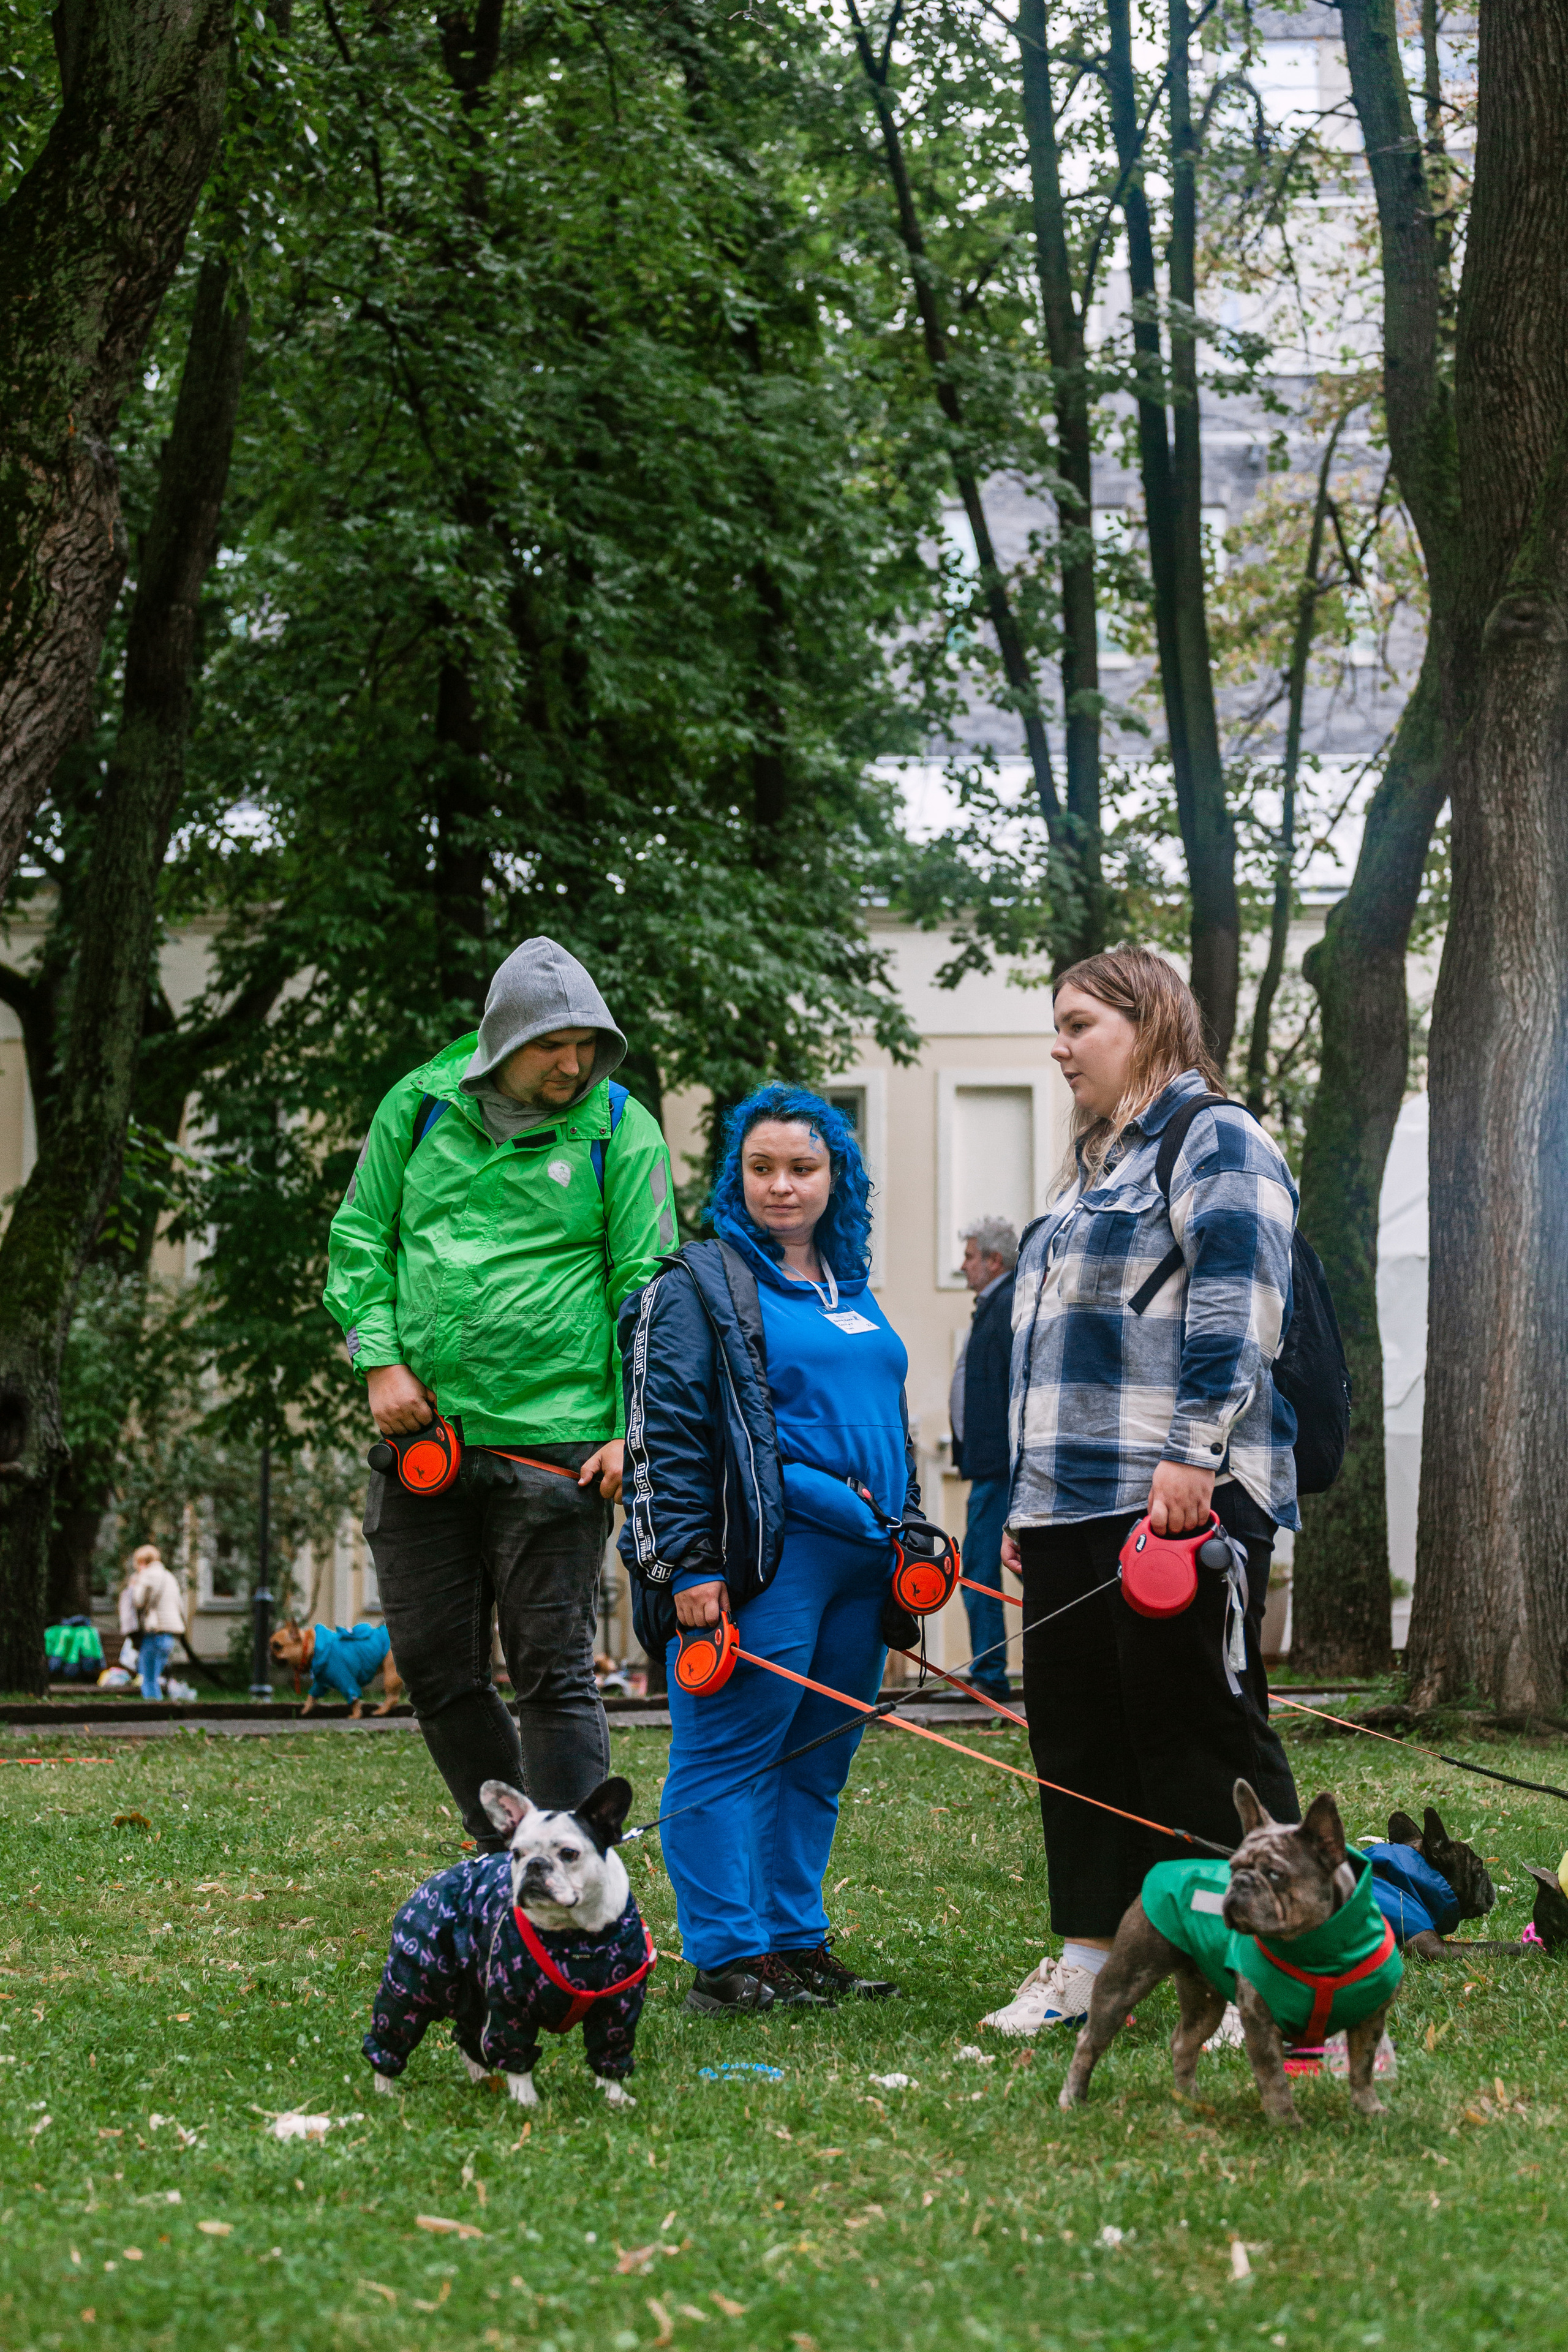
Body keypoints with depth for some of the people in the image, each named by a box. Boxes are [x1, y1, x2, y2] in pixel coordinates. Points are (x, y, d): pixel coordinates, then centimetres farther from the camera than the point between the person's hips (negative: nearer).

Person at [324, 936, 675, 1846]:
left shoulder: (620, 1128, -1)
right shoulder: (420, 1106, 6)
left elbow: (646, 1284, -3)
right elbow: (359, 1238, 13)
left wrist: (633, 1427, -11)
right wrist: (381, 1359, -1)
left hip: (556, 1441, -4)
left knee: (553, 1666, -3)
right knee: (434, 1662, 10)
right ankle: (506, 1855, 25)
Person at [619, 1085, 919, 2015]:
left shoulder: (852, 1290, 21)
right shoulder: (702, 1284, -2)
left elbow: (891, 1423, 30)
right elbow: (664, 1432, -8)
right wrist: (683, 1565, -14)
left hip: (858, 1556, 7)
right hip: (763, 1556, -7)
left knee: (818, 1761, 10)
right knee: (729, 1755, -7)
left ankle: (797, 1940, 18)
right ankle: (728, 1958, -4)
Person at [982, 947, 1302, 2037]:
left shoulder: (1217, 1141, -4)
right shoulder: (1096, 1165, 25)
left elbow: (1237, 1305, -17)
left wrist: (1191, 1453, -25)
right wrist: (1027, 1497, 25)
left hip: (1178, 1498, -9)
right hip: (1072, 1503, 9)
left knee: (1197, 1723, -8)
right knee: (1077, 1730, 9)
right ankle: (1089, 1958, 16)